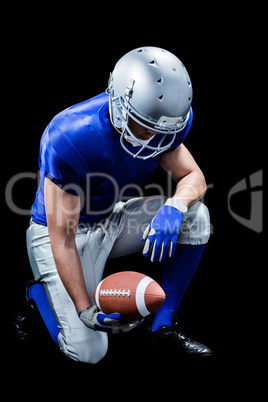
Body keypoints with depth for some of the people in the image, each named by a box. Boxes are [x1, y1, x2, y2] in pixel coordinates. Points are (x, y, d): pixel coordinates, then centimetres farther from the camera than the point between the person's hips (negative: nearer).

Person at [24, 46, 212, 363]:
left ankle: (165, 324, -4)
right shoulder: (69, 139, -34)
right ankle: (40, 293, 18)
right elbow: (62, 238, -28)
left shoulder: (164, 122, -16)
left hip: (113, 220, 6)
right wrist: (85, 310, -30)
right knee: (88, 351, -13)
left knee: (195, 215, -17)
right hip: (60, 231, -6)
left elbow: (193, 177, -6)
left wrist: (174, 207, -32)